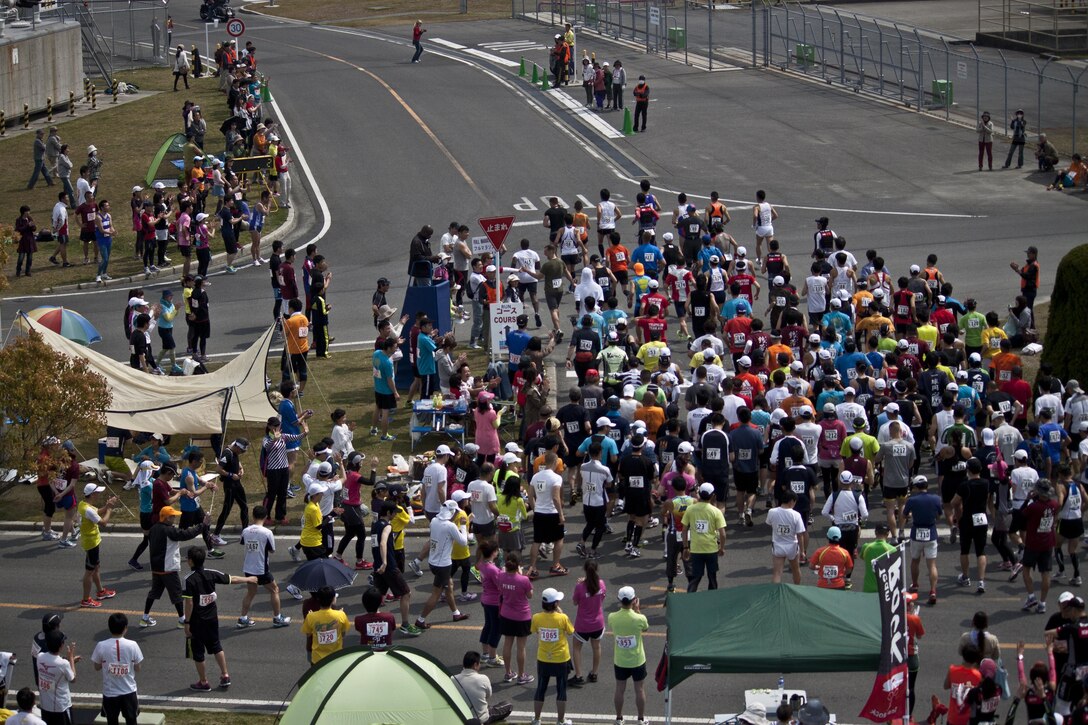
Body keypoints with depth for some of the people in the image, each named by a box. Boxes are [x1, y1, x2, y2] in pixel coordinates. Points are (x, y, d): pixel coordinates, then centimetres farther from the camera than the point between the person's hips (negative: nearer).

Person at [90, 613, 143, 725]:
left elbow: (97, 667, 1)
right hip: (129, 692, 0)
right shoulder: (132, 645, -14)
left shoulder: (101, 646, -13)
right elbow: (137, 669, -3)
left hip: (110, 693, 0)